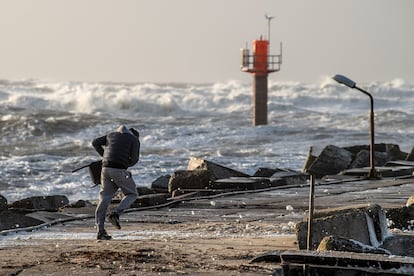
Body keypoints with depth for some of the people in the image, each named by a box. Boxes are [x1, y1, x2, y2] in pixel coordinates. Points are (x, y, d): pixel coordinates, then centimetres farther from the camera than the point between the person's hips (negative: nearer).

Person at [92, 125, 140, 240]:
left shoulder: (112, 135, 23)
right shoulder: (134, 140, 8)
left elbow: (95, 142, 19)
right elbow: (134, 158, -3)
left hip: (106, 169, 5)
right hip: (119, 170, -5)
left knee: (104, 199, 6)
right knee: (132, 194, 14)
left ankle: (100, 231, -2)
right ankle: (115, 214, -8)